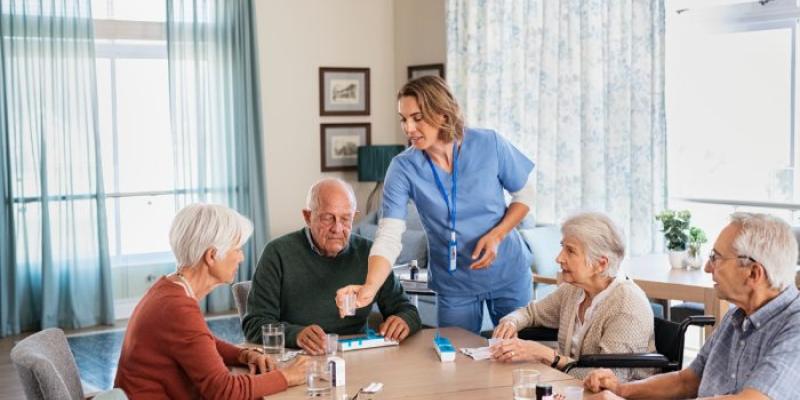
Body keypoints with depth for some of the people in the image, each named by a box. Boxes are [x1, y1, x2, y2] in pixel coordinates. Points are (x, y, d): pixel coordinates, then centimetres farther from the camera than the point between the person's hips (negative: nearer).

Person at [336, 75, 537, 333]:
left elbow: (524, 194, -2)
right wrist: (370, 287, -40)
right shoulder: (403, 168, -17)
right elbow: (388, 237, -24)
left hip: (509, 273, 1)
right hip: (455, 285, 0)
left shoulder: (489, 144, -16)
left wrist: (497, 234, -18)